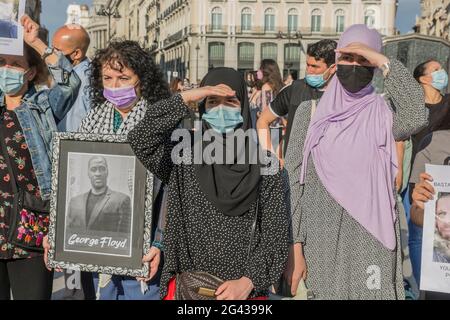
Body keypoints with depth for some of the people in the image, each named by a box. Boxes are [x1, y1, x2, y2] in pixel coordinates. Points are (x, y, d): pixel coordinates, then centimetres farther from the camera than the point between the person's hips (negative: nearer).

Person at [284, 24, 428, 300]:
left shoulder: (383, 113, 1)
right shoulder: (310, 111, 1)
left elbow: (417, 117, -23)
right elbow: (293, 182, 0)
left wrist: (383, 61, -18)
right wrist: (295, 246, -5)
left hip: (371, 241, 0)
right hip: (320, 239, 0)